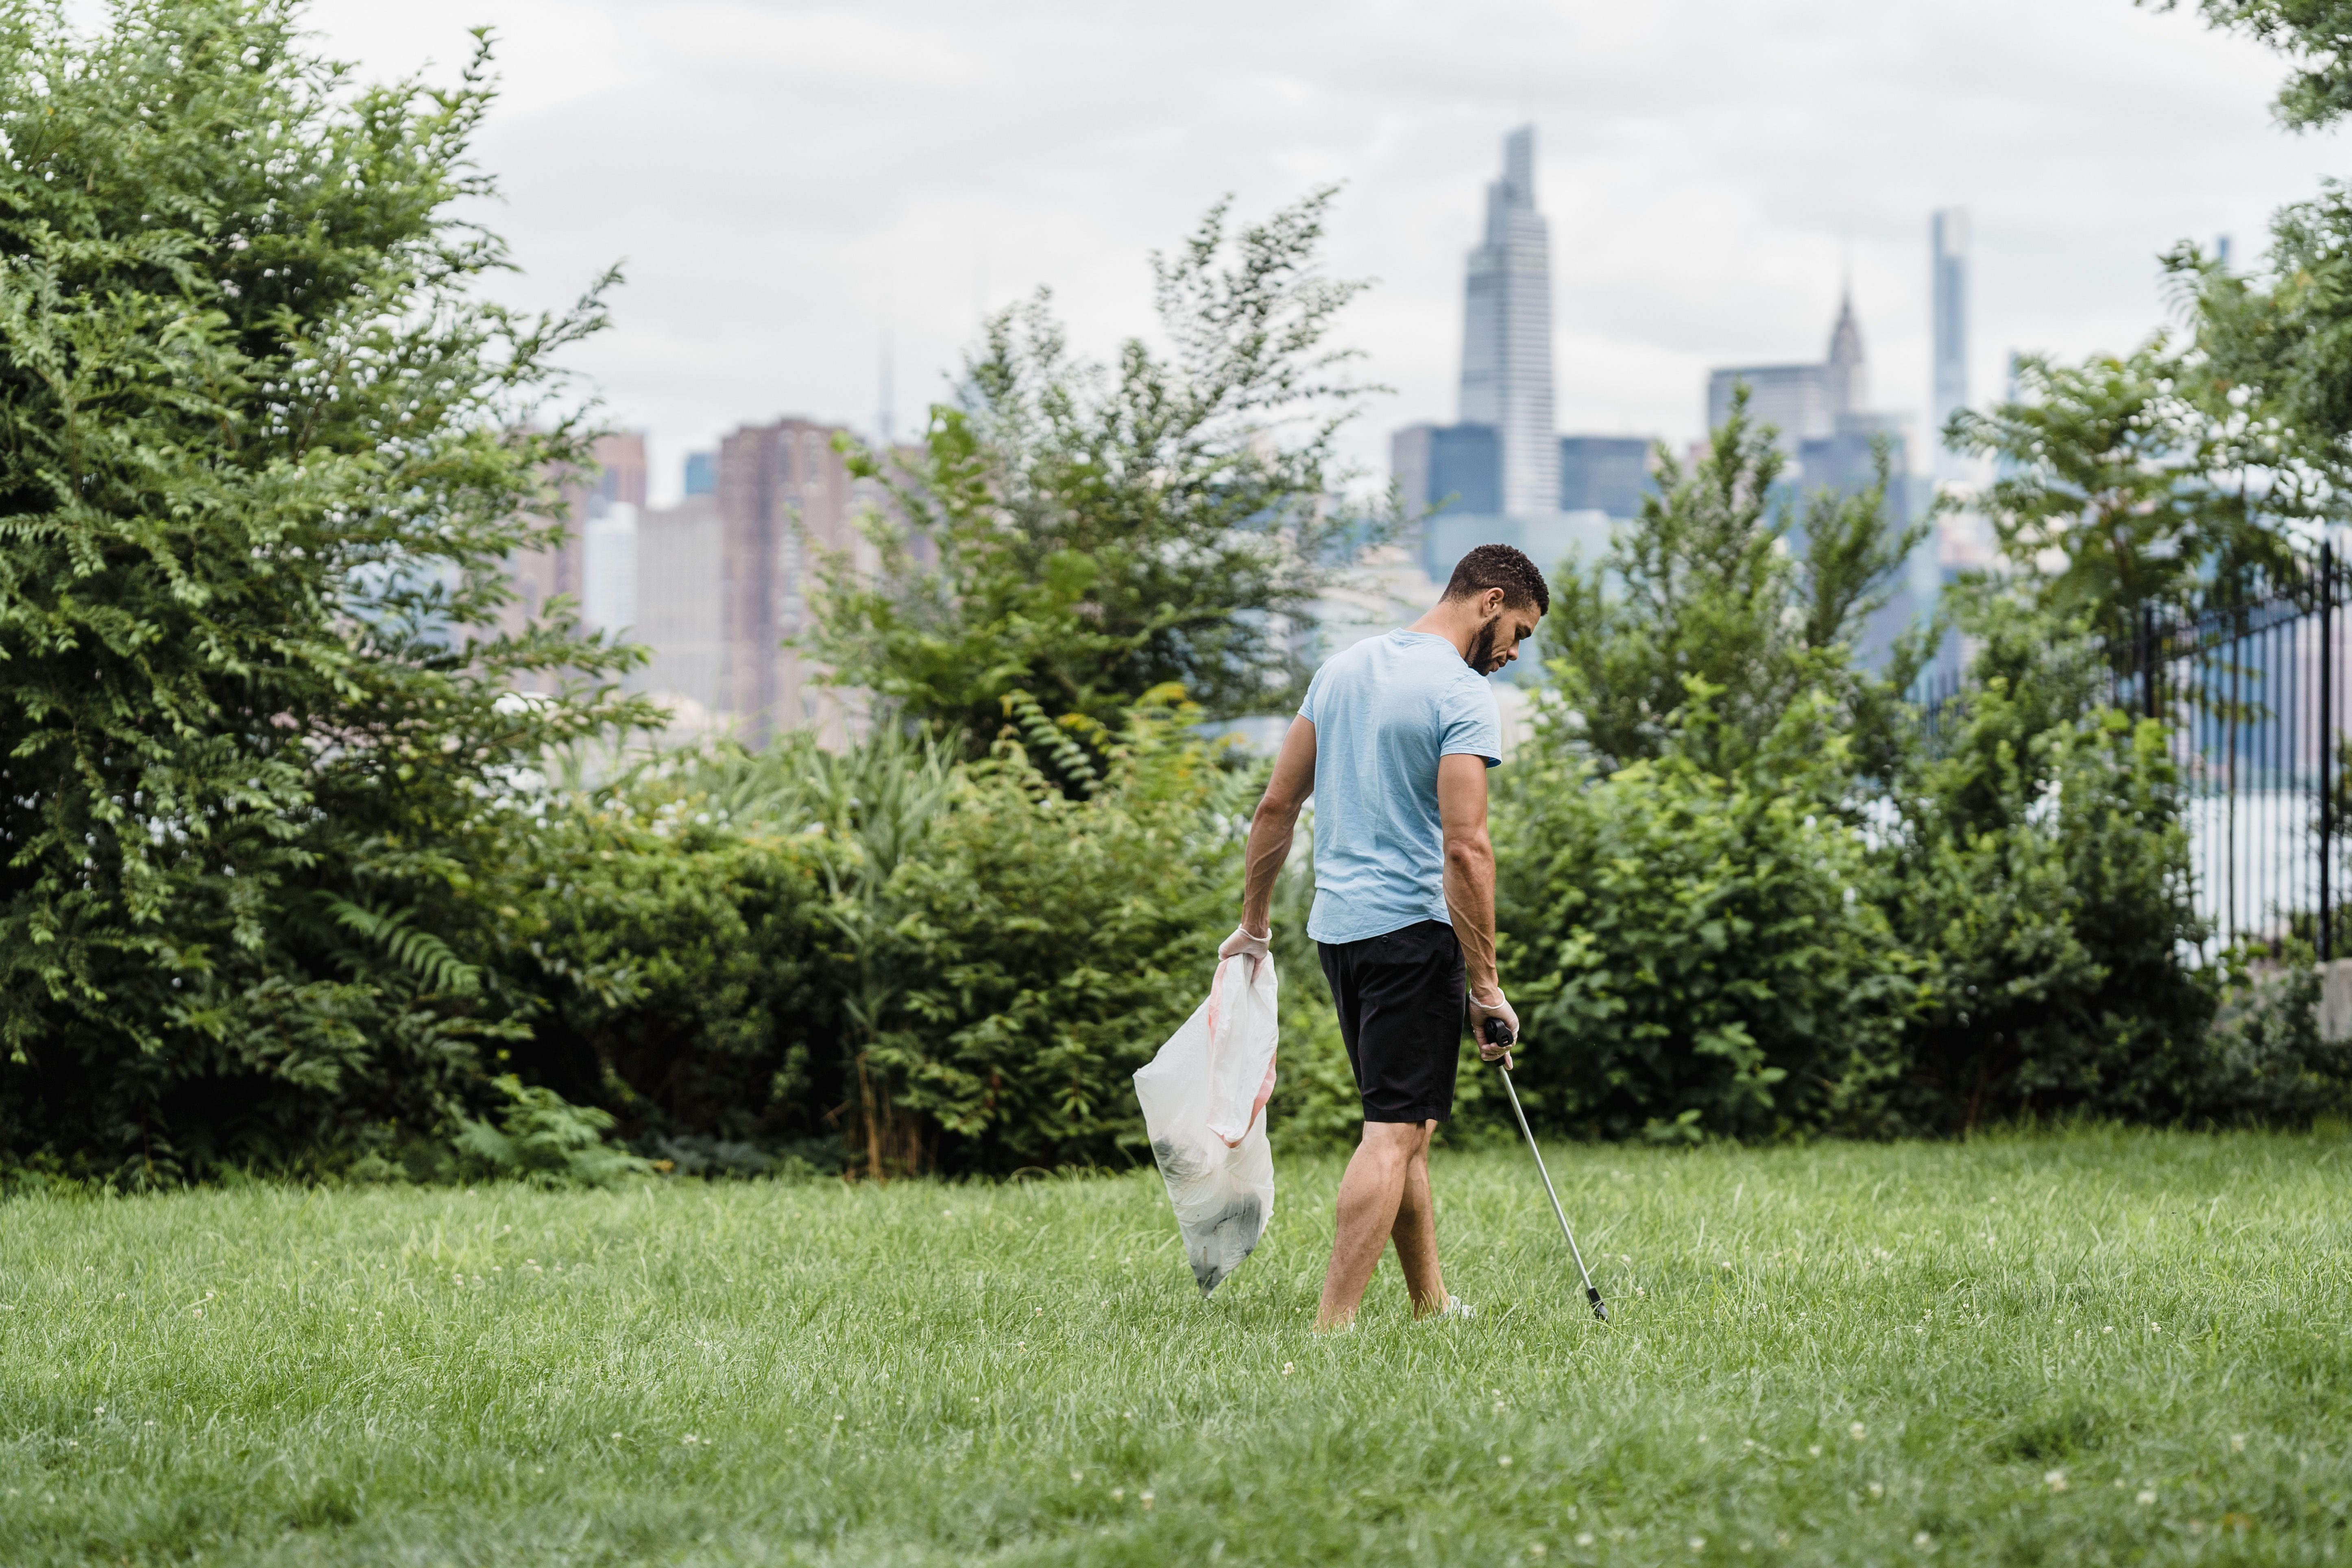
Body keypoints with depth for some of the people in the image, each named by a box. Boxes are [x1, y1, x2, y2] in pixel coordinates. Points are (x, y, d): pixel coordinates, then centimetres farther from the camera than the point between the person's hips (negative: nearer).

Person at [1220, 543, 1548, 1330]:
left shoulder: (1343, 668, 12)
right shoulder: (1463, 695, -12)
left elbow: (1277, 805, 15)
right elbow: (1465, 847, -19)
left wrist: (1255, 919, 23)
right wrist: (1485, 984, -16)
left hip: (1336, 927, 8)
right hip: (1414, 932, -8)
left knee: (1407, 1122, 18)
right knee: (1395, 1131, -8)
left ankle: (1431, 1302, 25)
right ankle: (1330, 1328, -15)